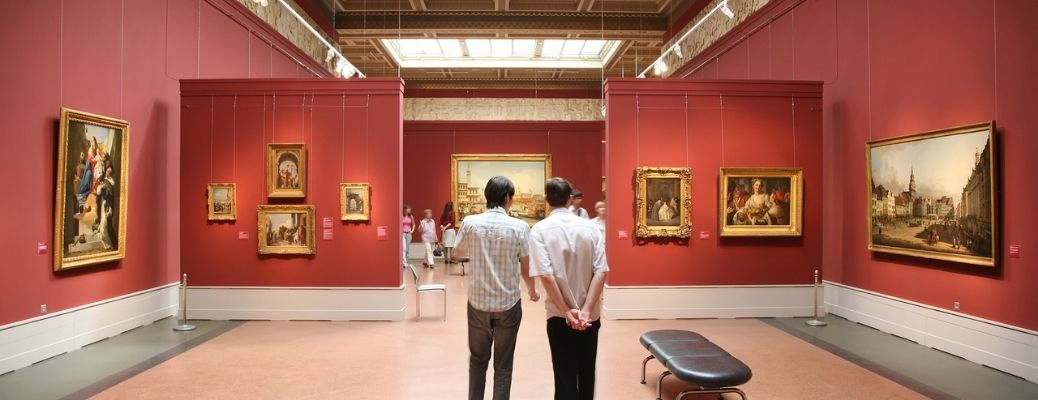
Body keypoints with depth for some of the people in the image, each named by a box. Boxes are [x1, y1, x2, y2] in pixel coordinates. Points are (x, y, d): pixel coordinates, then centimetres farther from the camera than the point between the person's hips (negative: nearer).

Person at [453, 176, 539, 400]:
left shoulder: (470, 223, -6)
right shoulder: (519, 227, -11)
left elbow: (457, 253, 11)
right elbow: (526, 268, -4)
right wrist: (532, 290, 15)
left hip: (478, 301, 2)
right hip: (508, 303, -2)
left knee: (478, 358, 20)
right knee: (503, 364, 12)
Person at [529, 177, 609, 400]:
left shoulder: (540, 229, -10)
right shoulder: (590, 227, -1)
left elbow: (546, 275, -18)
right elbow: (601, 272, -9)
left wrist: (567, 311, -12)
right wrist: (586, 310, -10)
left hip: (560, 316, -3)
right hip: (591, 315, 3)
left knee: (565, 377, 9)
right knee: (587, 373, 20)